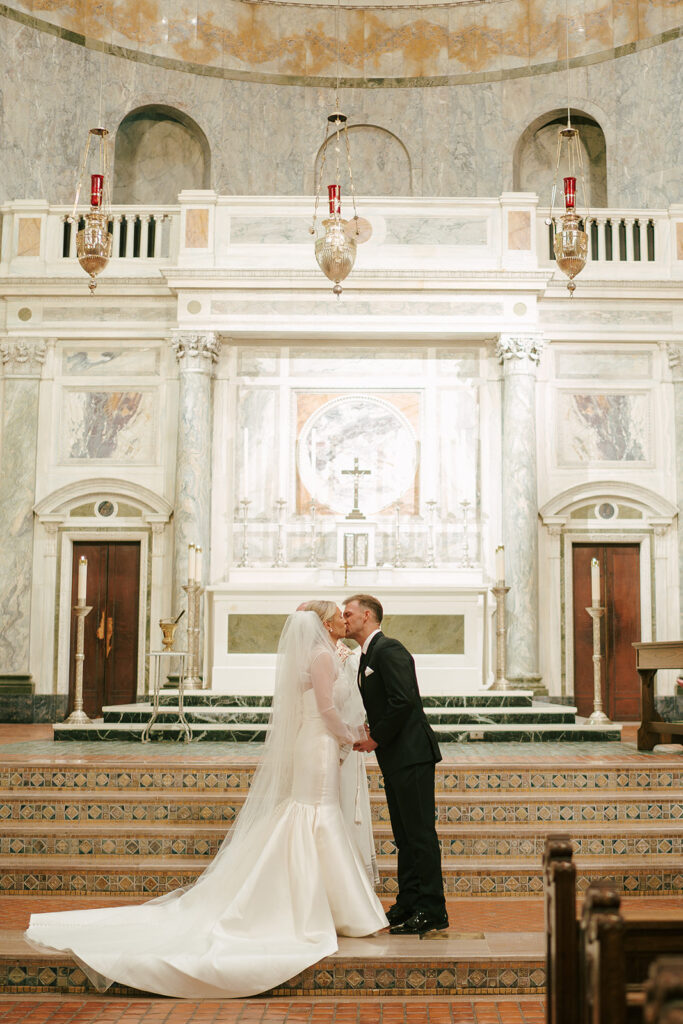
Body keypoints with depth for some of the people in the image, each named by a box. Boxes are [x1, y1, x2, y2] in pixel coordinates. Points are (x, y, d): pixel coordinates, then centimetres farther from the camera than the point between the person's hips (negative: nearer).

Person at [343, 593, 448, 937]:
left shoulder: (389, 650, -13)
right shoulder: (368, 656, 19)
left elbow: (404, 700, -22)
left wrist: (376, 738, -14)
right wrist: (368, 734, 4)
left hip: (411, 754, -10)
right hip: (395, 758, 10)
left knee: (420, 833, -6)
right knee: (404, 835, 14)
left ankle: (431, 911, 0)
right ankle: (408, 905, 21)